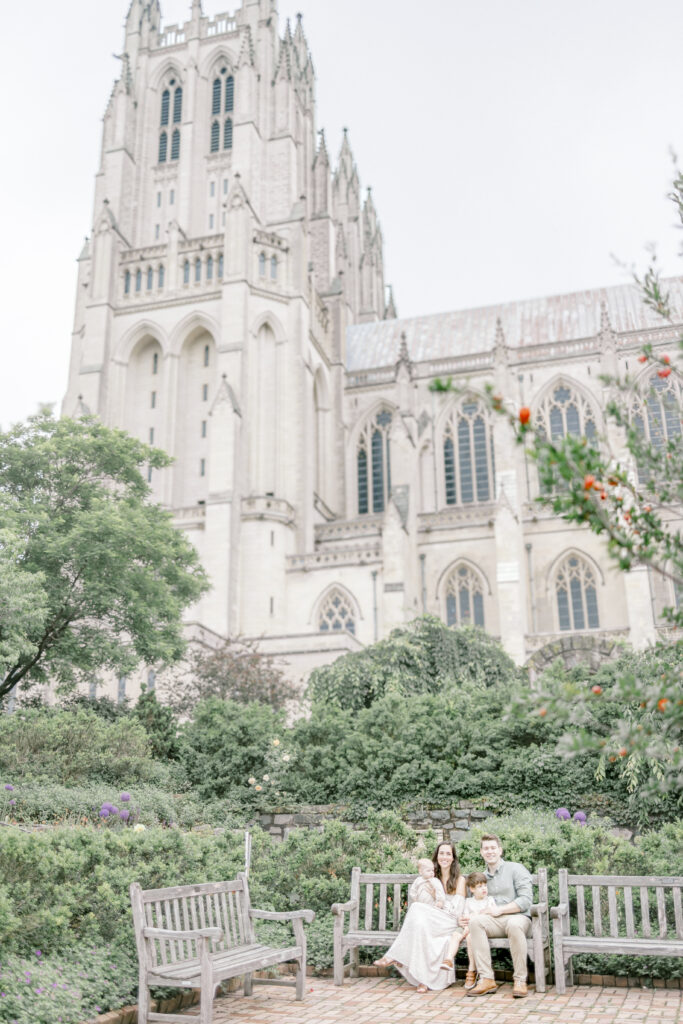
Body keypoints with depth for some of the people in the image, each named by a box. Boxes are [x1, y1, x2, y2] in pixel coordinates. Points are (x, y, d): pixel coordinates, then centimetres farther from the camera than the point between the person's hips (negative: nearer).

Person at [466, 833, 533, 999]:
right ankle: (486, 979, -30)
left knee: (514, 924, -40)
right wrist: (480, 912, -4)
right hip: (494, 922, 4)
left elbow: (526, 900, -6)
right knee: (475, 921, -29)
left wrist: (500, 910, -11)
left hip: (518, 917, -4)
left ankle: (520, 980, -28)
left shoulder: (516, 869, 5)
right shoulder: (483, 877, 22)